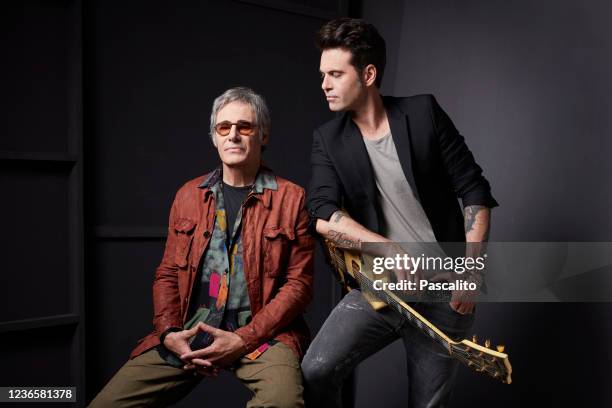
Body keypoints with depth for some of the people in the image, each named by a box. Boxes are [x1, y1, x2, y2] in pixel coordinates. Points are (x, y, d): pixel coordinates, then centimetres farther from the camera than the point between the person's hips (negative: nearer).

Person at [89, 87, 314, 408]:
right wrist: (168, 332, -4)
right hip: (188, 334, 4)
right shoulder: (189, 195, 13)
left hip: (261, 333, -3)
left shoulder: (290, 198, 1)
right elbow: (168, 274, 15)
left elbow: (298, 283, -2)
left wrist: (243, 340, -12)